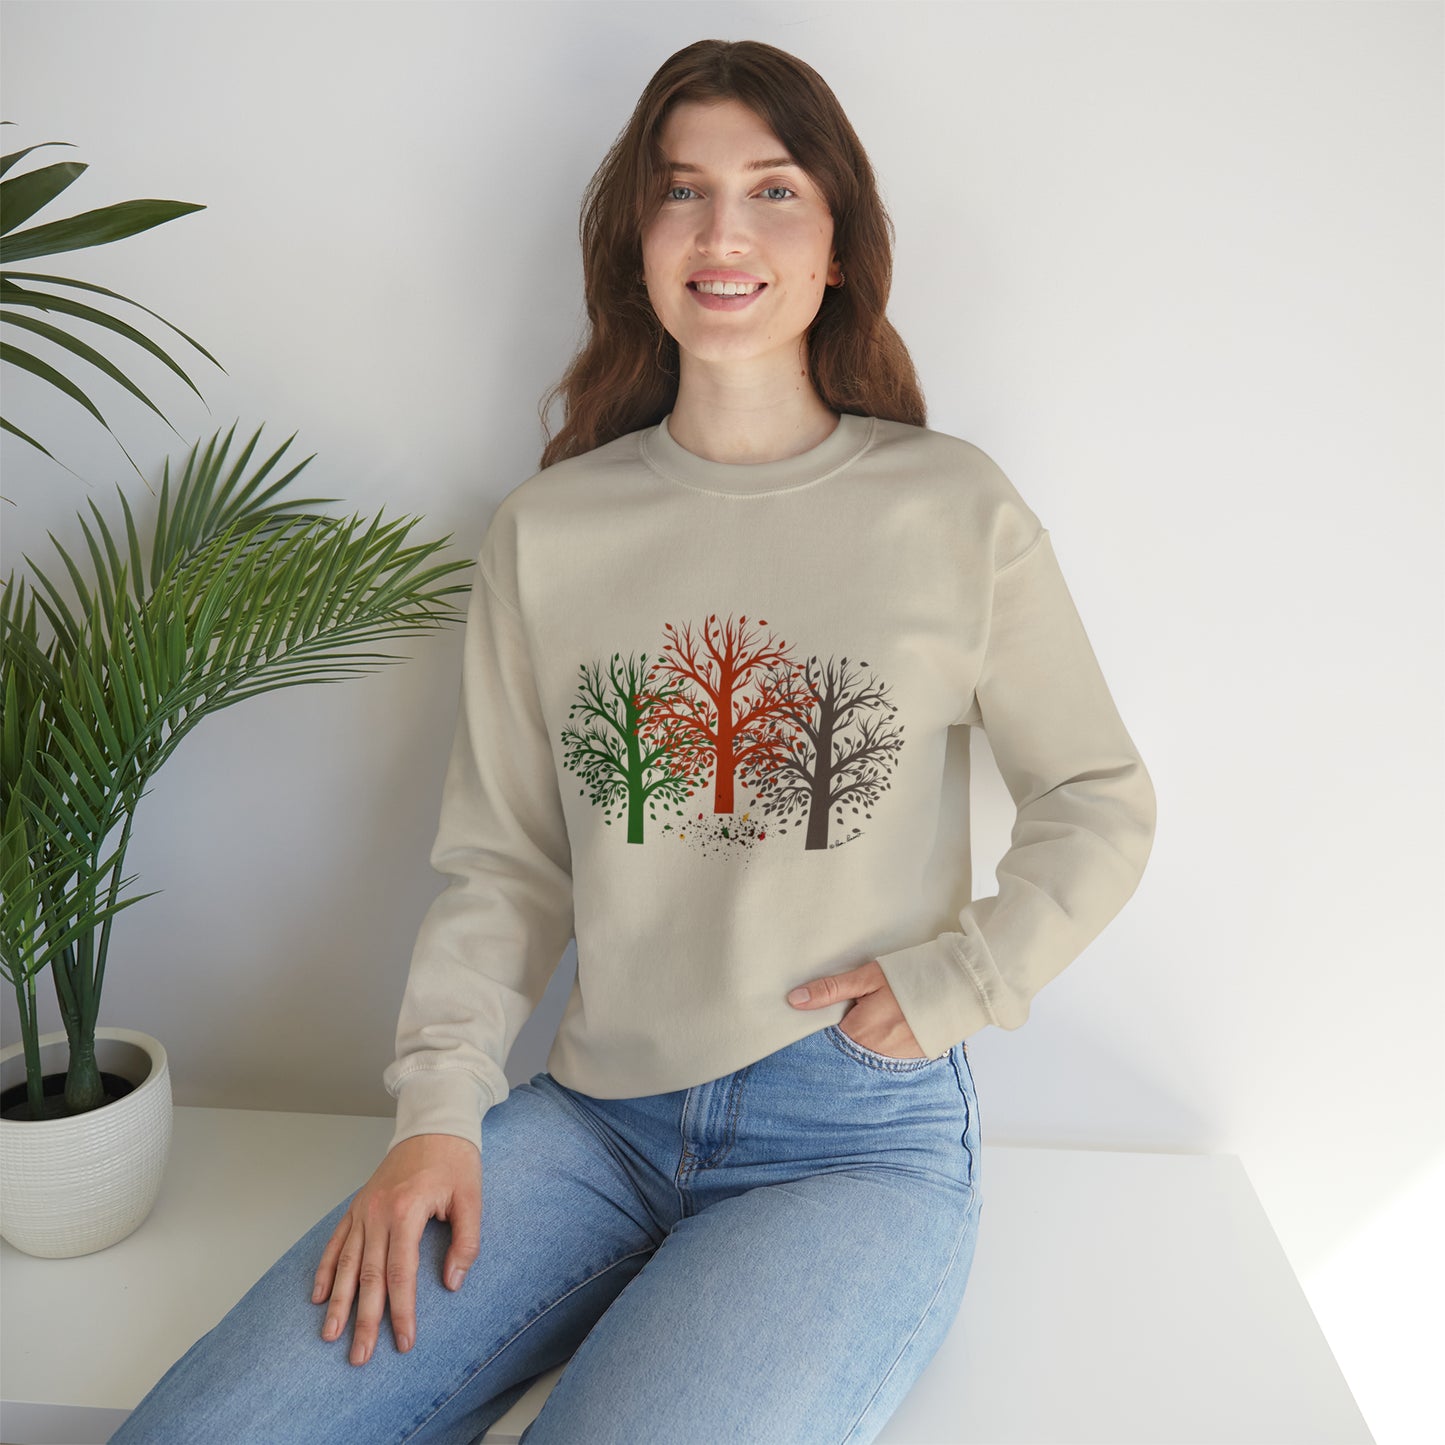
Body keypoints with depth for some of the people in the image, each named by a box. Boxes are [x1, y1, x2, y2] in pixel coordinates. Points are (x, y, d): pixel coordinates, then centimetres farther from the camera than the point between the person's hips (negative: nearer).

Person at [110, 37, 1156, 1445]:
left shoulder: (955, 511, -1)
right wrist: (437, 1109, -5)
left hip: (859, 1141, -1)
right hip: (596, 1119, 2)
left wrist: (952, 983, -4)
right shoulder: (546, 531, 5)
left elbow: (1102, 803, 7)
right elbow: (503, 865, 6)